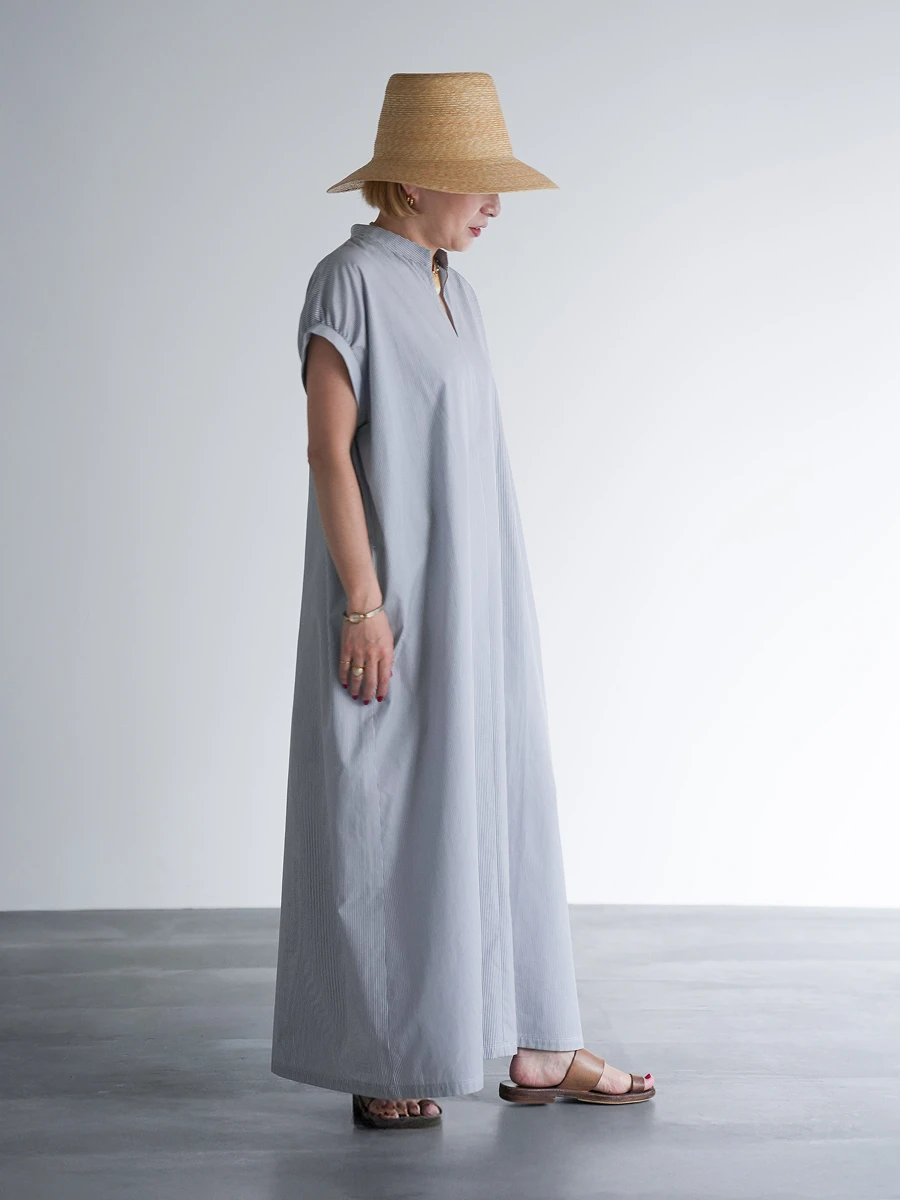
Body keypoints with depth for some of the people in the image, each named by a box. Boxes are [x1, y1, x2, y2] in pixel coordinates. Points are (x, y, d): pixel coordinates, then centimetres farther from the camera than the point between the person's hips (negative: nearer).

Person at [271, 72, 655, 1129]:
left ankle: (534, 1051, 17)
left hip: (470, 595, 9)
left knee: (499, 805, 9)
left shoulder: (447, 291, 14)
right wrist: (364, 604, -20)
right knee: (386, 820, -1)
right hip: (395, 595, -9)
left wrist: (488, 598, 17)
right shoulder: (348, 283, -12)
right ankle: (382, 1061, 13)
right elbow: (328, 449, -17)